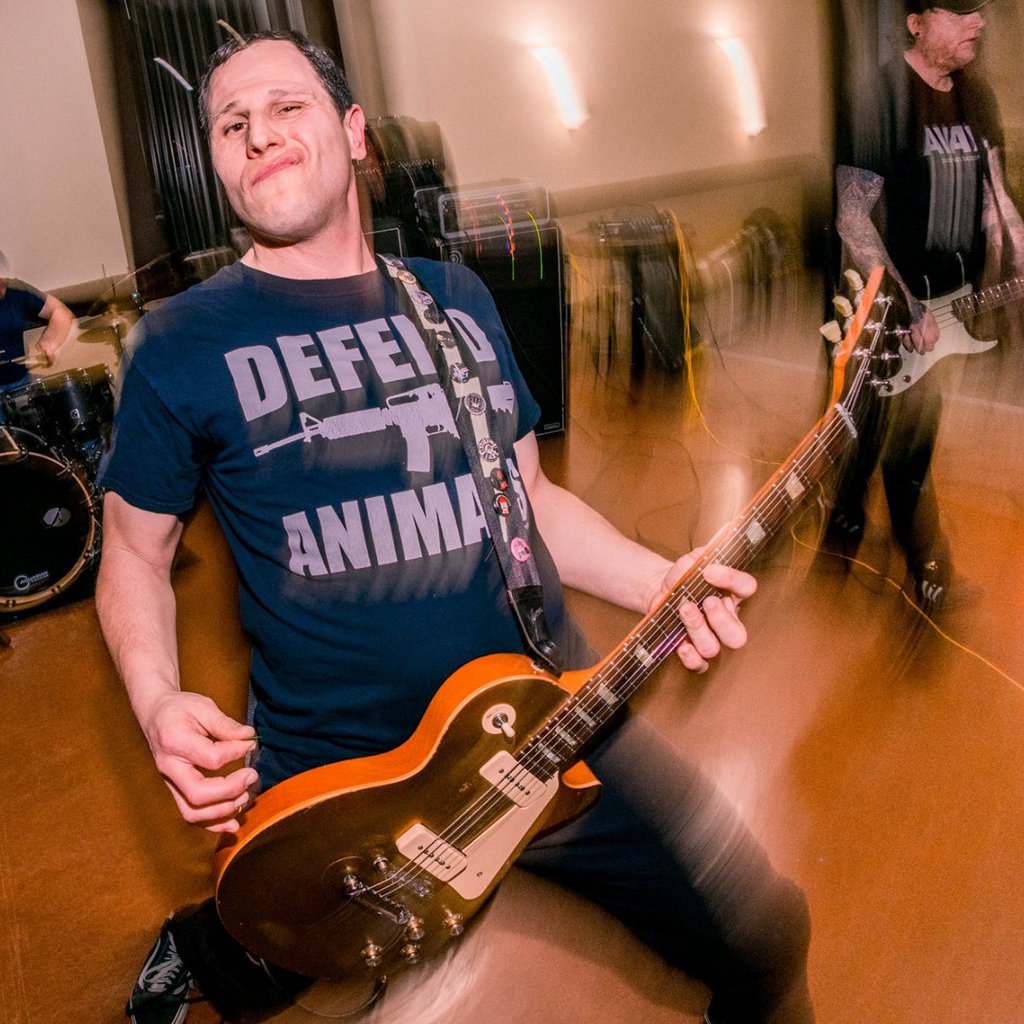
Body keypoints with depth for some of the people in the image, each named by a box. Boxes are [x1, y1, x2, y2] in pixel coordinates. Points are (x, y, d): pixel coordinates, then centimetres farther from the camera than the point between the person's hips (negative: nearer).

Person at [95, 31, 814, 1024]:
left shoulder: (457, 297, 7)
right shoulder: (179, 346, -5)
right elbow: (135, 547, 4)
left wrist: (659, 581, -3)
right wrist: (158, 703, -15)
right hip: (337, 775, -2)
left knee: (766, 934, 5)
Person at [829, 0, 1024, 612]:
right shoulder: (881, 93, -13)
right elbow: (851, 213, -17)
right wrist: (906, 307, -19)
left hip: (961, 304, 7)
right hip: (895, 310, -7)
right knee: (905, 443, 1)